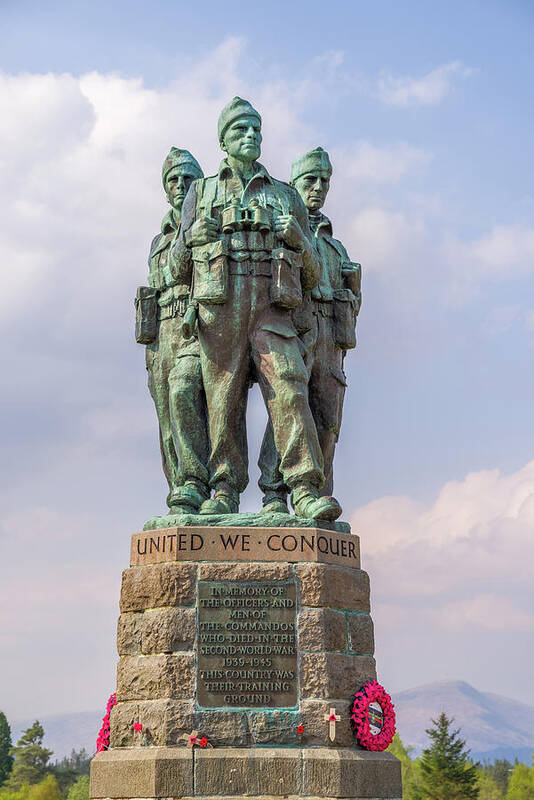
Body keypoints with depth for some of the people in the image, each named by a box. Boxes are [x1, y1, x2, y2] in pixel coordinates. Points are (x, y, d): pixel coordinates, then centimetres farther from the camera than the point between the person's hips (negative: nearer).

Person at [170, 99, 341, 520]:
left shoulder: (286, 196, 20)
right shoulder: (202, 192, 18)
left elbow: (312, 275, 18)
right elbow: (179, 268, 16)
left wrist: (298, 240, -2)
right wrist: (195, 235, -2)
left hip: (271, 314, 0)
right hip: (219, 313, 0)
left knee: (289, 393, -14)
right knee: (224, 402, -2)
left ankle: (306, 490, -18)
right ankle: (224, 492, 3)